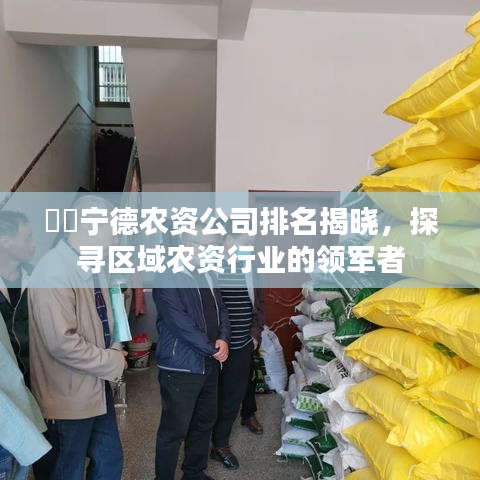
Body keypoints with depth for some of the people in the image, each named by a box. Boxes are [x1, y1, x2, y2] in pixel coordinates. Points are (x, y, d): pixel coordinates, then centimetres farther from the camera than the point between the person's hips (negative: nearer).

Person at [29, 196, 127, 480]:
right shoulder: (55, 272, -23)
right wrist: (114, 363, -16)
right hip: (68, 397, -9)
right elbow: (63, 343, -28)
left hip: (97, 387, 9)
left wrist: (114, 350, -1)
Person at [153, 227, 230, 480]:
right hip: (180, 368, -8)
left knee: (205, 422, 20)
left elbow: (221, 310, 11)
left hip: (209, 365, 8)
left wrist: (224, 339, -8)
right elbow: (181, 324, -22)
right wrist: (213, 349, -14)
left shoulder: (208, 276, 8)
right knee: (174, 430, 4)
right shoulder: (167, 279, -16)